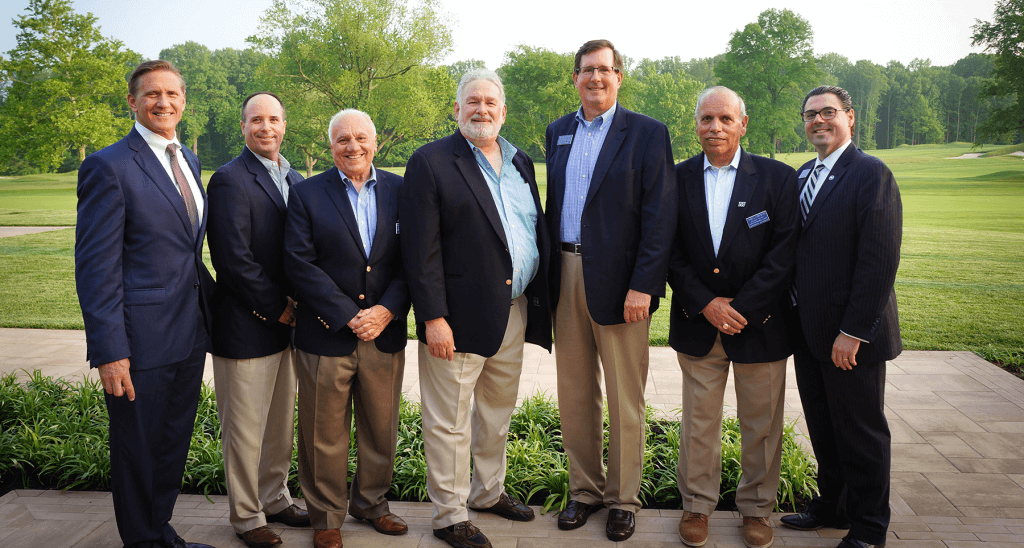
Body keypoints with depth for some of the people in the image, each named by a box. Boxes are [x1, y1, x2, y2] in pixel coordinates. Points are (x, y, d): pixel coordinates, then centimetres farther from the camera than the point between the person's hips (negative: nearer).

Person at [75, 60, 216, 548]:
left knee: (174, 444, 20)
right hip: (141, 340, -7)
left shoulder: (188, 160, 10)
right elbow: (95, 266, -16)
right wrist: (108, 352, -19)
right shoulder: (108, 167, -13)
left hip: (190, 333, 7)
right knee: (137, 451, 10)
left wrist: (214, 302, 12)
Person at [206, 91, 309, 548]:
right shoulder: (230, 180, -12)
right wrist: (278, 308, -13)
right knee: (245, 428, 5)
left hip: (286, 323, 7)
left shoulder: (295, 179, 12)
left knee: (282, 422, 18)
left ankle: (274, 498, 34)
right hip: (247, 327, -7)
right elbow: (235, 260, -18)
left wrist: (299, 305, 1)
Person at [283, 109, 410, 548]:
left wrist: (386, 311, -11)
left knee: (381, 429, 14)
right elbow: (299, 264, -8)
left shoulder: (399, 191, 6)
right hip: (327, 334, -2)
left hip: (385, 332, 3)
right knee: (325, 434, 8)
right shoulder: (307, 194, 0)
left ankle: (371, 503, 35)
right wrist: (348, 316, -14)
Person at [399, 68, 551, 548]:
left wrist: (540, 302, 9)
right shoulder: (430, 162, -7)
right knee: (449, 421, 3)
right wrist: (433, 317, -18)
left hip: (515, 311, 7)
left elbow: (536, 232, 15)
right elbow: (420, 249, -13)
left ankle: (489, 491, 39)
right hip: (460, 315, -6)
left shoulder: (520, 162, 13)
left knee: (499, 410, 20)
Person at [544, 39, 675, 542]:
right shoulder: (557, 132, 13)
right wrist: (549, 270, 7)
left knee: (625, 400, 5)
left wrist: (643, 286, -16)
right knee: (575, 394, 12)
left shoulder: (647, 133, -3)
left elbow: (660, 216, -9)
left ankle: (623, 500, 20)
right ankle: (584, 489, 28)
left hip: (618, 282, -4)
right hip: (566, 277, 5)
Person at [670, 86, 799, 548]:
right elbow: (671, 253, 1)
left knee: (761, 424, 9)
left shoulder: (778, 177, -1)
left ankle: (755, 507, 28)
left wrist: (741, 308, -13)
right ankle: (696, 505, 26)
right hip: (697, 323, 1)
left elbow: (784, 253, -7)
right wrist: (706, 304, -11)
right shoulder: (677, 179, 3)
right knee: (698, 422, 9)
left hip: (760, 322, -1)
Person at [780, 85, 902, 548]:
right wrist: (794, 319, 6)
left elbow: (880, 261, -18)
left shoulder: (871, 174, -12)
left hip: (849, 336, -7)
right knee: (823, 428, 18)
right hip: (808, 331, 7)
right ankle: (831, 506, 35)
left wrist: (853, 331, -20)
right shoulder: (803, 176, 12)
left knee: (861, 434, 8)